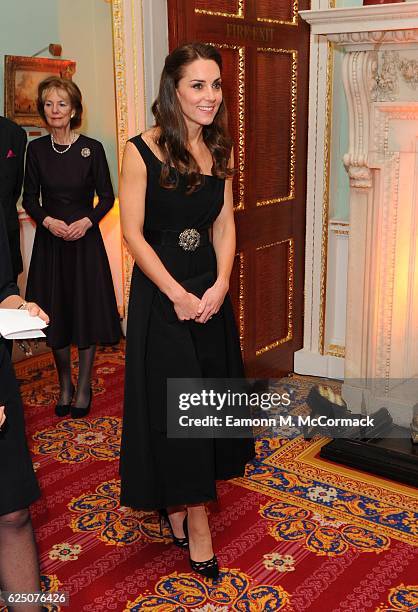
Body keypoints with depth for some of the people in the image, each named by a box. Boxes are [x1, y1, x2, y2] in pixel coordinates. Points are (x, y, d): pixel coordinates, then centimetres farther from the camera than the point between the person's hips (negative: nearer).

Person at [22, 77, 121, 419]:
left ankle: (84, 387, 17)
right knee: (55, 314, 7)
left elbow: (106, 196, 0)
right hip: (50, 239, 2)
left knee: (87, 312, 2)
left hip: (85, 238, -2)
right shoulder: (37, 149, 1)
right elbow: (30, 198, 6)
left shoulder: (92, 148, -5)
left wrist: (87, 221, -16)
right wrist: (48, 220, -12)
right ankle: (65, 385, 25)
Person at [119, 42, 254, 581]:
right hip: (160, 289, -6)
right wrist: (178, 294, -15)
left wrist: (221, 284, -9)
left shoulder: (220, 150, 6)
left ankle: (176, 502, 31)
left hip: (210, 287, 6)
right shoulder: (142, 151, -11)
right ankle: (194, 522, 12)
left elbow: (225, 224, 6)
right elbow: (133, 233, -12)